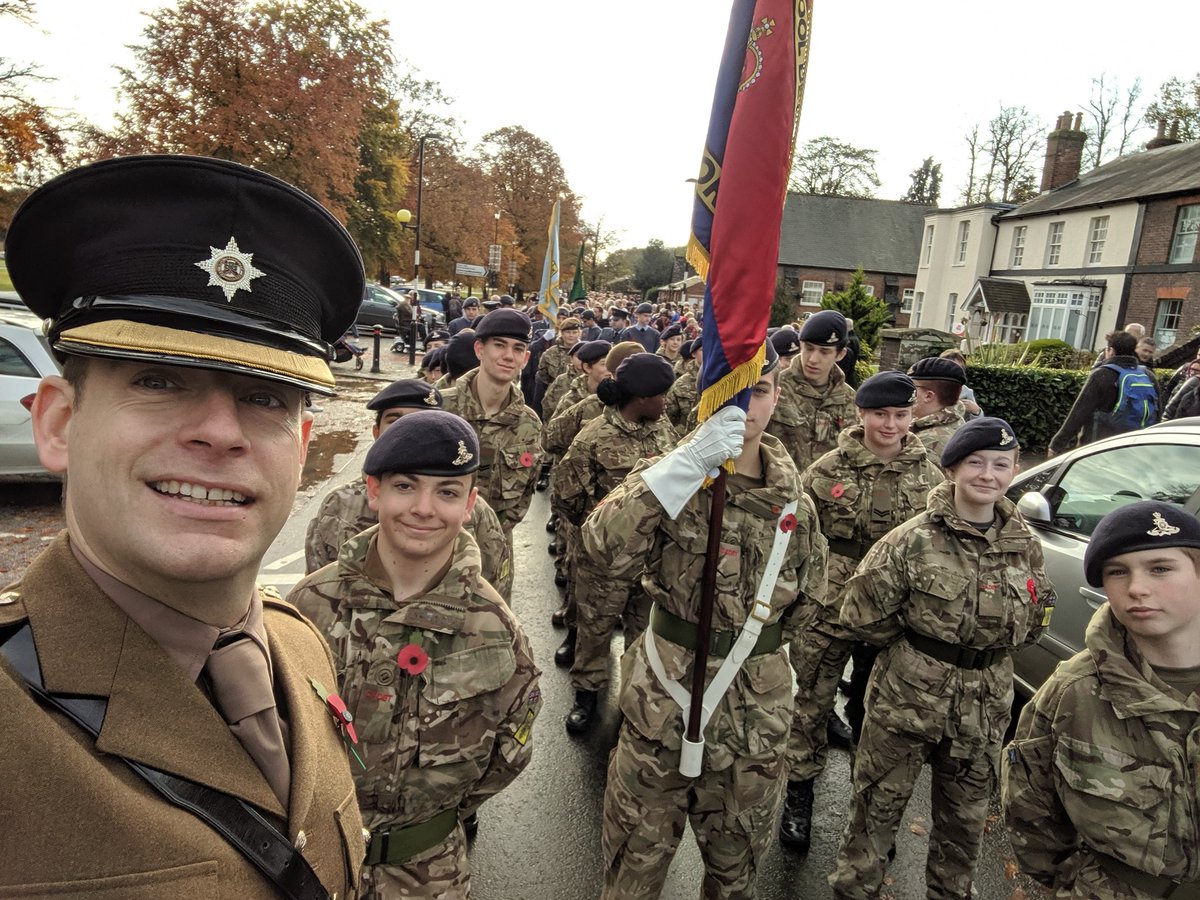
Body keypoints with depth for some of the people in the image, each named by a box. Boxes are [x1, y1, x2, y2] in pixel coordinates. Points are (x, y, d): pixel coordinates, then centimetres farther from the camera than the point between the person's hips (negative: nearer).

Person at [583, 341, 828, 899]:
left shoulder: (792, 498, -1)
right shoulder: (674, 477, -11)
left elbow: (808, 595, 12)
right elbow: (605, 546, -31)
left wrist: (756, 644, 8)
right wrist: (688, 463, -35)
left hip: (755, 708, 3)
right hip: (664, 693, -2)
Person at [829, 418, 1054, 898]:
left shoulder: (1025, 544, -1)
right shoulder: (915, 539, -16)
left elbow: (1037, 615, 13)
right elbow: (863, 612, -12)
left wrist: (995, 648, 4)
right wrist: (915, 646, -3)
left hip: (986, 704, 4)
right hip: (907, 695, -4)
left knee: (966, 815, 22)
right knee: (879, 803, 11)